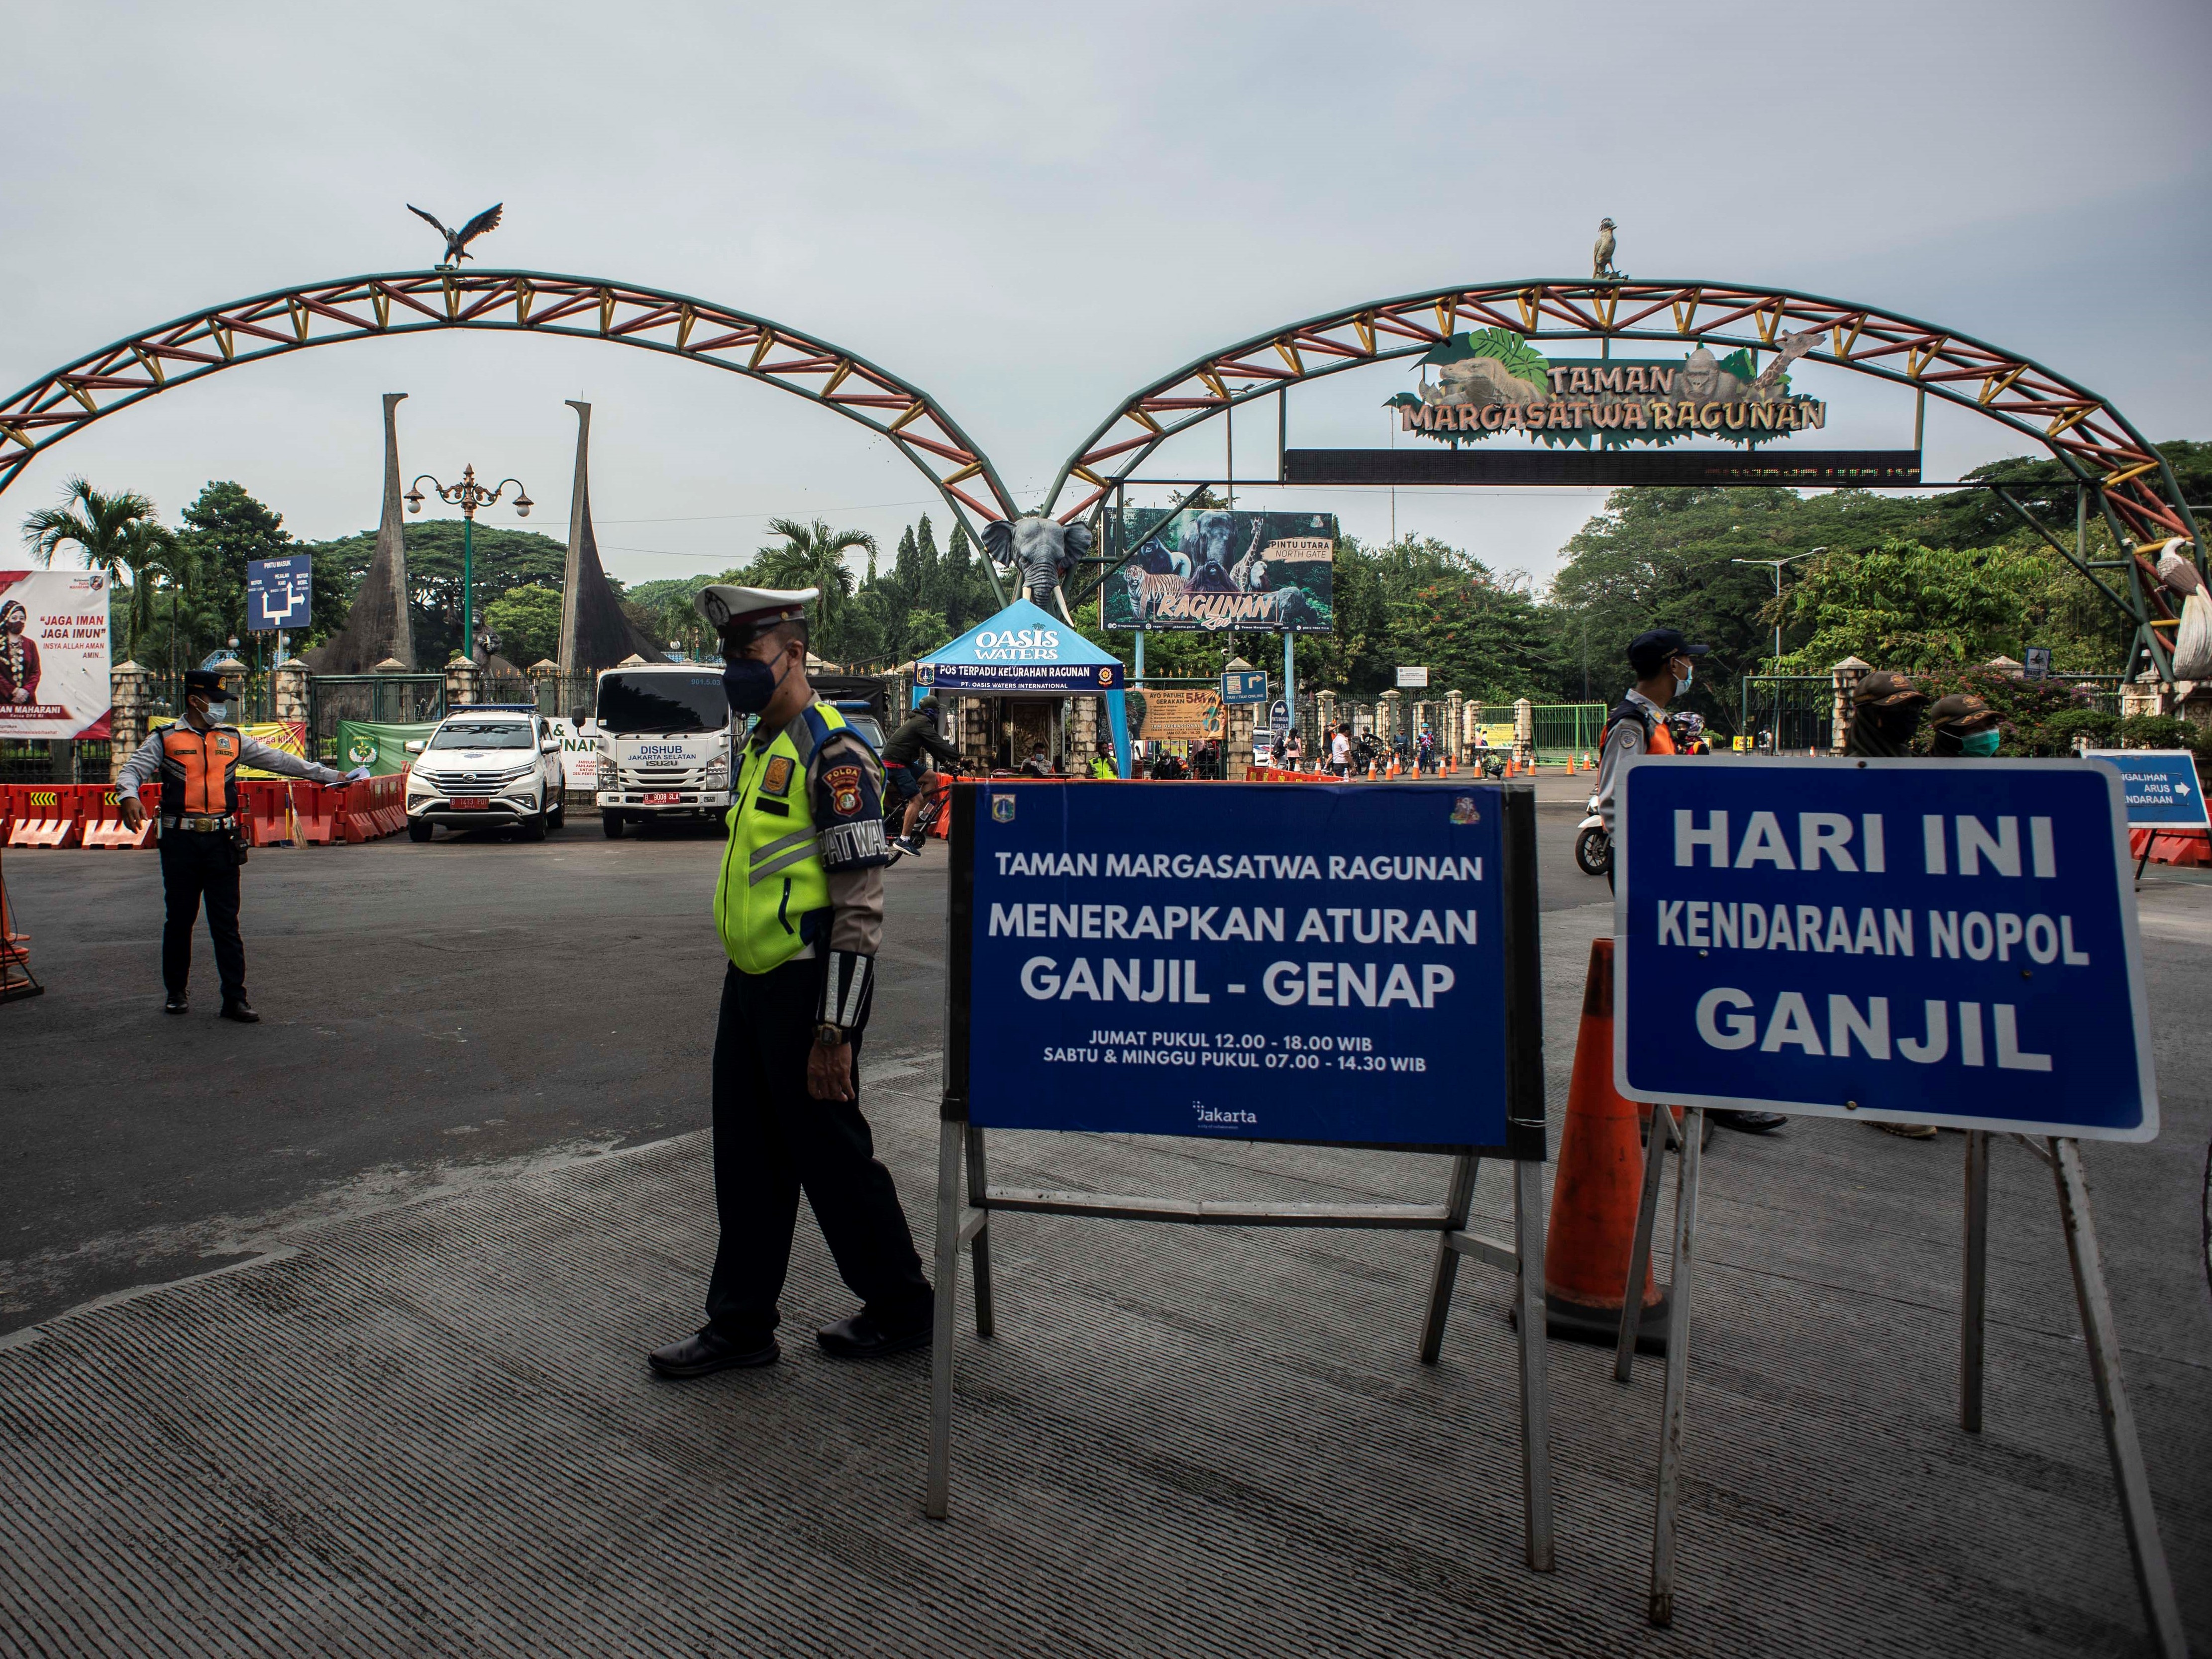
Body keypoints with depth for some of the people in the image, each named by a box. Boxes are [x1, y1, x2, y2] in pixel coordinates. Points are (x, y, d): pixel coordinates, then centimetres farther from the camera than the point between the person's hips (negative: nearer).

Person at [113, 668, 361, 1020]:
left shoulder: (233, 740, 13)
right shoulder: (165, 740, 5)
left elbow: (279, 760, 15)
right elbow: (132, 770, -4)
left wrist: (330, 775, 14)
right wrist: (129, 797, -27)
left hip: (221, 841, 2)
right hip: (180, 842, -2)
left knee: (226, 923, 2)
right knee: (179, 919, 8)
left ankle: (235, 999, 3)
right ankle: (176, 993, 22)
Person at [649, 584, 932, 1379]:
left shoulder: (832, 752, -16)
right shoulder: (756, 749, 14)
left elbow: (859, 909, -19)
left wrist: (833, 1031, -20)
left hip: (806, 986, -9)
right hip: (749, 984, 9)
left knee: (832, 1157, 4)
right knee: (748, 1162, 15)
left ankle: (902, 1310, 22)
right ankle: (740, 1324, 27)